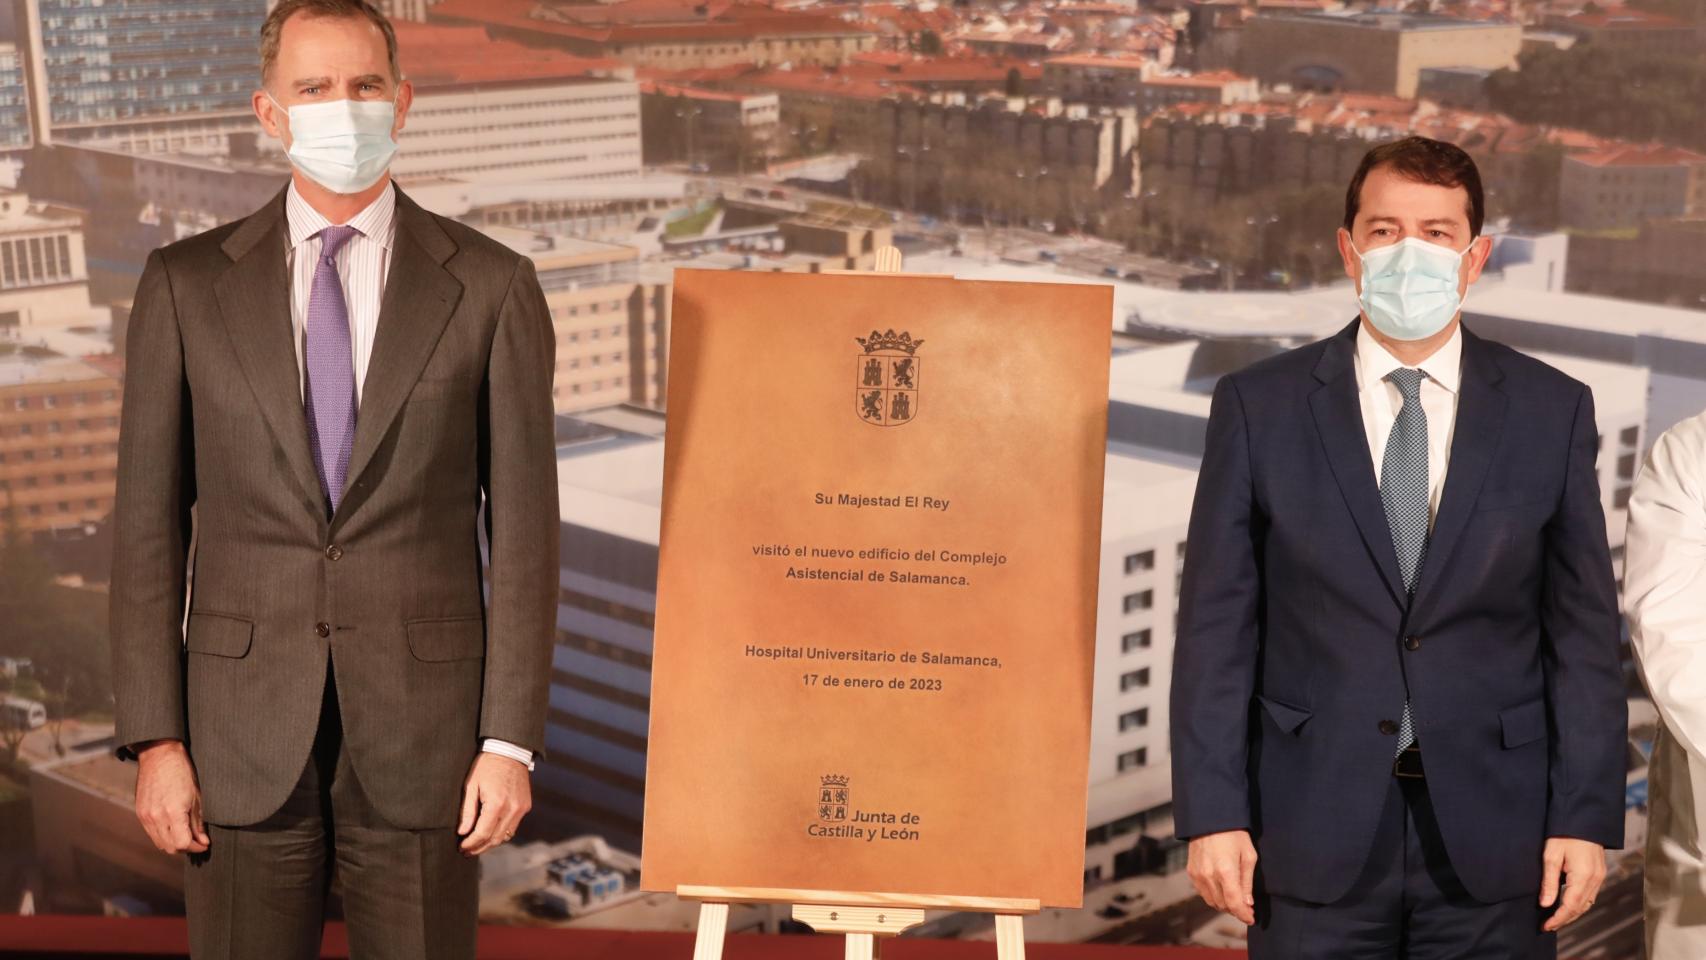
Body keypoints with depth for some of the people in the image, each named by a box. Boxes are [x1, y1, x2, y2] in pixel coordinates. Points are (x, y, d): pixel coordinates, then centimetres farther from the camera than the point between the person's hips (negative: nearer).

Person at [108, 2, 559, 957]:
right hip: (245, 731, 1)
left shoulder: (491, 287, 0)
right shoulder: (186, 285, 3)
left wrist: (510, 741, -5)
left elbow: (524, 527, -1)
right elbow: (150, 522, 3)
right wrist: (155, 739, -2)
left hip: (423, 725, -1)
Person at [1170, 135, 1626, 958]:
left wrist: (1586, 817, -2)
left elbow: (1583, 630, 3)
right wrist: (1212, 814, -6)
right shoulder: (1257, 406, -1)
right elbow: (1218, 626, -2)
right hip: (1315, 839, -1)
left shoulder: (1551, 411, 2)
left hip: (1493, 835, 1)